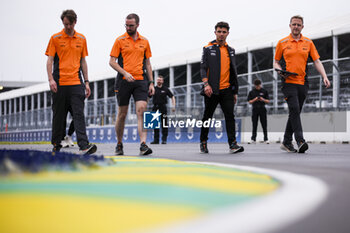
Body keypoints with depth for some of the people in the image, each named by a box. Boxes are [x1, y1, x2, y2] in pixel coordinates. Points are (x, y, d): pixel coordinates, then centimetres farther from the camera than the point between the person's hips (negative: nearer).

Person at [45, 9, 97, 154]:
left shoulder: (81, 39, 11)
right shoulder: (55, 38, 2)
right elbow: (50, 60, 0)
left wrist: (86, 82, 11)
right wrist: (51, 79, -14)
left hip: (76, 83, 1)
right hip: (59, 83, -1)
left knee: (79, 114, -9)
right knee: (58, 115, 7)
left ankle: (84, 146, -18)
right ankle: (56, 145, 22)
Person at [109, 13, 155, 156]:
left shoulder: (144, 42, 12)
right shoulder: (120, 40, 2)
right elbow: (112, 61, -1)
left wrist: (151, 82, 9)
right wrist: (125, 73, -16)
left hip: (141, 80, 2)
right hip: (123, 80, -2)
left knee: (141, 111, -13)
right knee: (122, 113, 6)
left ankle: (143, 144, -19)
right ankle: (119, 144, 22)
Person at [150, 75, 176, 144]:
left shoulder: (165, 89, 6)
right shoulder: (154, 89, 8)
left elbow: (172, 97, 10)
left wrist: (174, 106, -2)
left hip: (163, 107, -2)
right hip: (155, 108, 2)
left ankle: (164, 139, -2)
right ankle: (156, 139, 8)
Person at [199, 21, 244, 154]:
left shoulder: (231, 51, 16)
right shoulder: (208, 49, 4)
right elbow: (203, 68, -3)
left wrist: (235, 91, 15)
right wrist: (206, 84, -19)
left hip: (227, 89, 3)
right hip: (212, 90, -3)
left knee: (230, 116, -9)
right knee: (207, 117, 6)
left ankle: (232, 144, -13)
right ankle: (203, 143, 19)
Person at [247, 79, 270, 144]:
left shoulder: (264, 91, 6)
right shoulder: (251, 92, 8)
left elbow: (268, 101, 6)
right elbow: (249, 102, 6)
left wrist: (263, 100, -14)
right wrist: (254, 100, -12)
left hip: (262, 109, -1)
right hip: (255, 109, 1)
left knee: (264, 125, -2)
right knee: (254, 125, 1)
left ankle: (266, 139, 2)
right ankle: (253, 139, 4)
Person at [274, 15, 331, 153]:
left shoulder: (308, 43, 11)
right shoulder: (282, 43, 6)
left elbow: (317, 61, 9)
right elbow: (276, 62, 12)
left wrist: (324, 77, -5)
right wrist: (281, 72, -9)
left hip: (303, 83, 3)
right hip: (288, 82, -3)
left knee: (295, 112, 9)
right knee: (294, 109, -19)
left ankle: (286, 142, 19)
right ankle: (300, 141, -24)